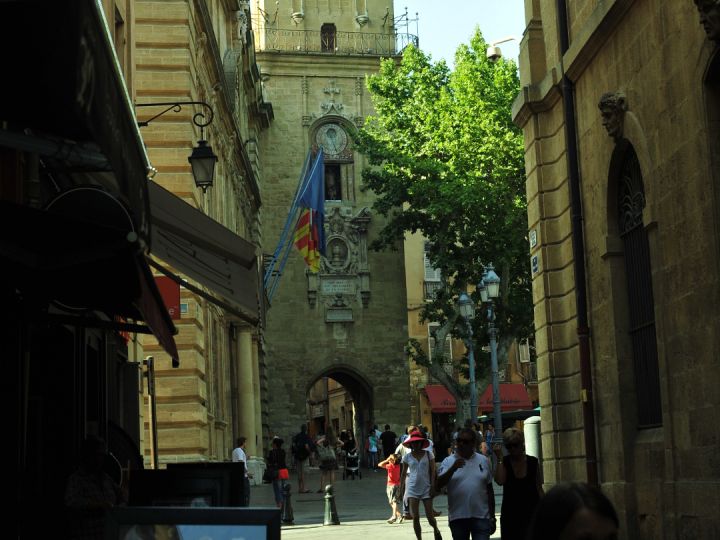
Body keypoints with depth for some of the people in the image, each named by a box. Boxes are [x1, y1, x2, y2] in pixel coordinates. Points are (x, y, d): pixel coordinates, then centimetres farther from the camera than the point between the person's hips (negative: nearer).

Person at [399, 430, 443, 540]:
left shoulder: (428, 455, 1)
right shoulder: (407, 457, 4)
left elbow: (432, 472, 0)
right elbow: (403, 474, 10)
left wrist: (432, 487, -8)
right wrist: (401, 489, 8)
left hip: (426, 489, -1)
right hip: (412, 489, 1)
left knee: (430, 517, 0)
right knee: (415, 517, -3)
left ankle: (436, 530, 32)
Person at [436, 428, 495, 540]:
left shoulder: (483, 461, 5)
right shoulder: (448, 461, 1)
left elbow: (489, 490, 10)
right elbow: (439, 484, -13)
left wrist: (492, 517, 9)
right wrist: (453, 469, -27)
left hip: (481, 517, 0)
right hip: (458, 517, 0)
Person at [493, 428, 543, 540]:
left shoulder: (533, 462, 4)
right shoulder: (504, 462, 1)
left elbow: (539, 488, 8)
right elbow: (500, 481, -17)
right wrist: (499, 458, -14)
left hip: (531, 513, 1)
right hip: (510, 514, -1)